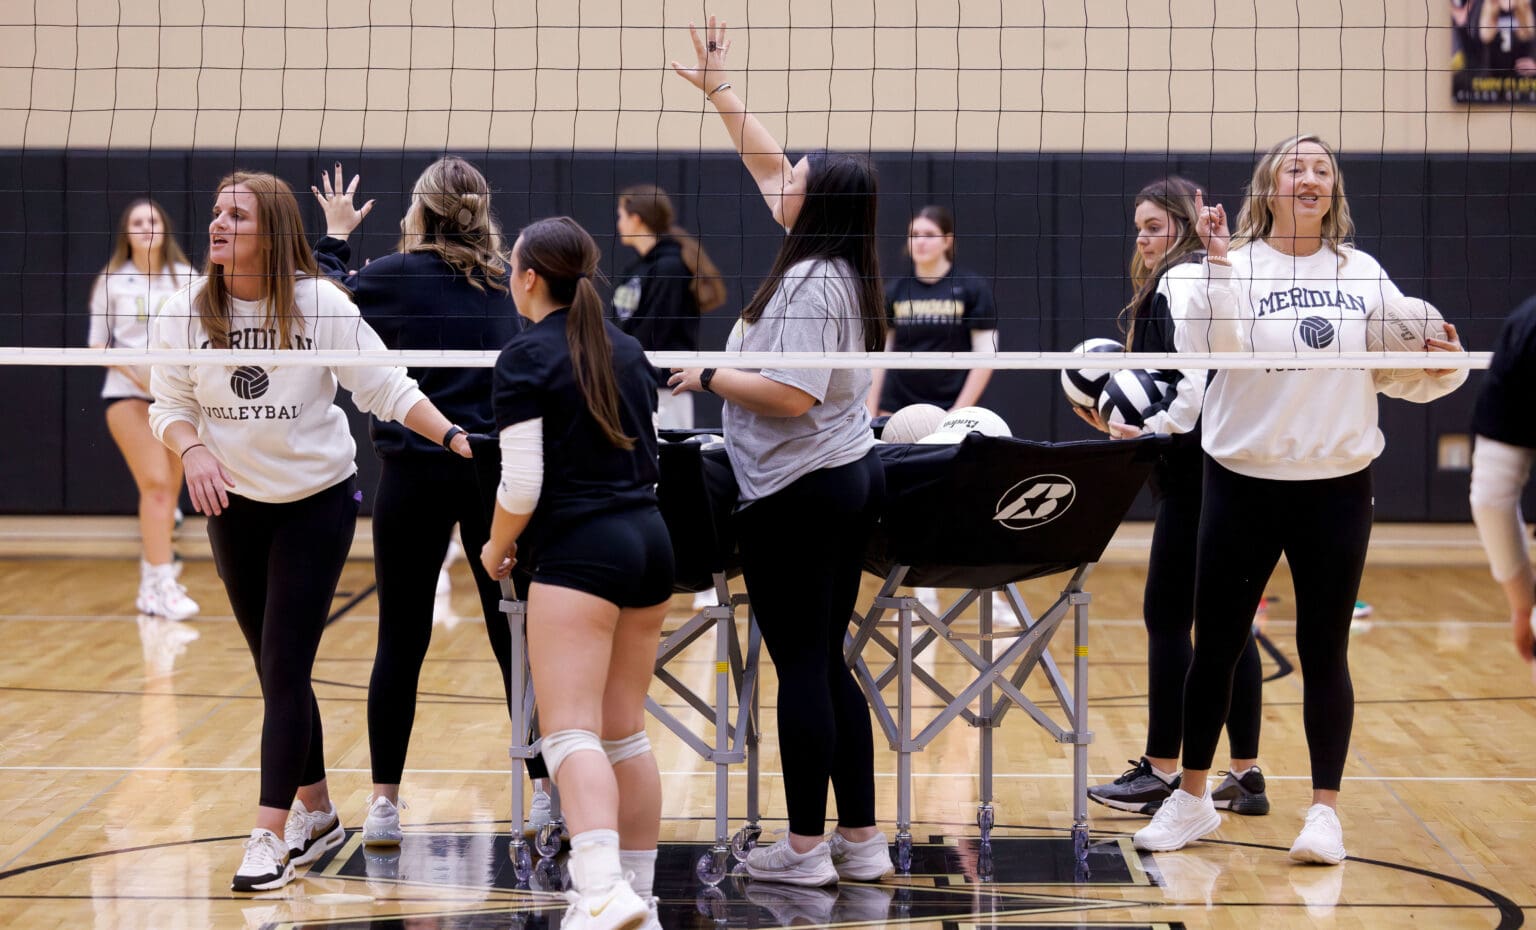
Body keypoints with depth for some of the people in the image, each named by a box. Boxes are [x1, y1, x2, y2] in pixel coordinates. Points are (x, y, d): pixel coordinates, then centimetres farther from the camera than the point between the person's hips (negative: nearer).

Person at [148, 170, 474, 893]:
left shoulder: (321, 305, -13)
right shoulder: (185, 314, -6)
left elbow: (388, 388, -9)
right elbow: (168, 406, 0)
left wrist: (455, 437, -19)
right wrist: (193, 451, -21)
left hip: (318, 501, -3)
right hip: (235, 505, 4)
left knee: (285, 666, -10)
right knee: (275, 669, 12)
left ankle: (271, 834, -8)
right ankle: (317, 810, 28)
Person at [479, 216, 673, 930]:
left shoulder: (526, 357, -8)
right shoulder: (627, 349, 14)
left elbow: (522, 484, -12)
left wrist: (497, 548, 5)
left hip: (580, 550, -8)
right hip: (650, 539, 8)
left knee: (572, 734, -14)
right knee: (625, 732, 13)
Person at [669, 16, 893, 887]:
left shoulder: (809, 283, -17)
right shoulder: (843, 265, 9)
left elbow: (793, 396, -25)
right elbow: (770, 166, 21)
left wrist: (709, 376, -13)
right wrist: (719, 90, 26)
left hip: (797, 491, -9)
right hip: (851, 478, 9)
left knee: (801, 666, -2)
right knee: (828, 663, 12)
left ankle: (805, 846, 5)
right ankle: (861, 838, 15)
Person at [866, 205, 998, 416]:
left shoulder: (973, 288, -1)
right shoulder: (893, 292, 8)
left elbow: (986, 355, -3)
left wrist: (960, 411, -9)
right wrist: (871, 415, 5)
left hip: (948, 410, -3)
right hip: (897, 410, 3)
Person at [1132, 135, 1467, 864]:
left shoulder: (1365, 275, 7)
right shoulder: (1233, 265, -3)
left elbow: (1402, 377, 9)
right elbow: (1203, 346, -19)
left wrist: (1444, 364, -11)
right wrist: (1216, 264, -29)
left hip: (1336, 489, 2)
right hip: (1243, 483, -2)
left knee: (1324, 652, 5)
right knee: (1215, 645, 6)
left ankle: (1325, 811, 14)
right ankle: (1192, 798, 21)